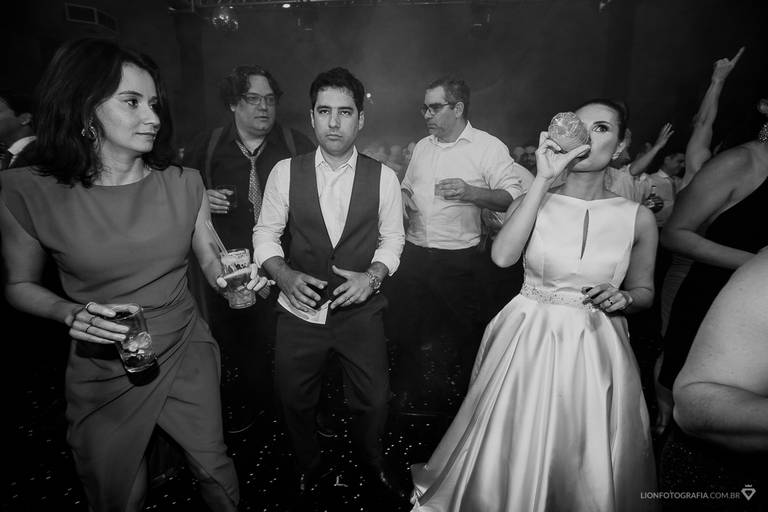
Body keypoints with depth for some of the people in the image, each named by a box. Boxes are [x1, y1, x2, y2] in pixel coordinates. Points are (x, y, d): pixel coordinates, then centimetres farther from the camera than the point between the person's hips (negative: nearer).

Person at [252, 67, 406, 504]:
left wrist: (373, 276, -15)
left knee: (373, 400, 14)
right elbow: (266, 233, 1)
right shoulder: (286, 172, -5)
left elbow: (392, 238, 2)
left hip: (361, 310, 0)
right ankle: (309, 465, 52)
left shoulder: (383, 177, -6)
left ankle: (373, 464, 49)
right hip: (299, 310, 1)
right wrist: (285, 275, -16)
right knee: (296, 400, 18)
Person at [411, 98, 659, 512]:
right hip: (527, 342, 0)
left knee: (588, 469, 15)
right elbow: (502, 256, -23)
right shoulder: (534, 201, -3)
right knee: (512, 455, 13)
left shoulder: (638, 217, -1)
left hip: (595, 349, 1)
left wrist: (622, 299, -12)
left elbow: (643, 291, 11)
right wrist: (543, 179, -20)